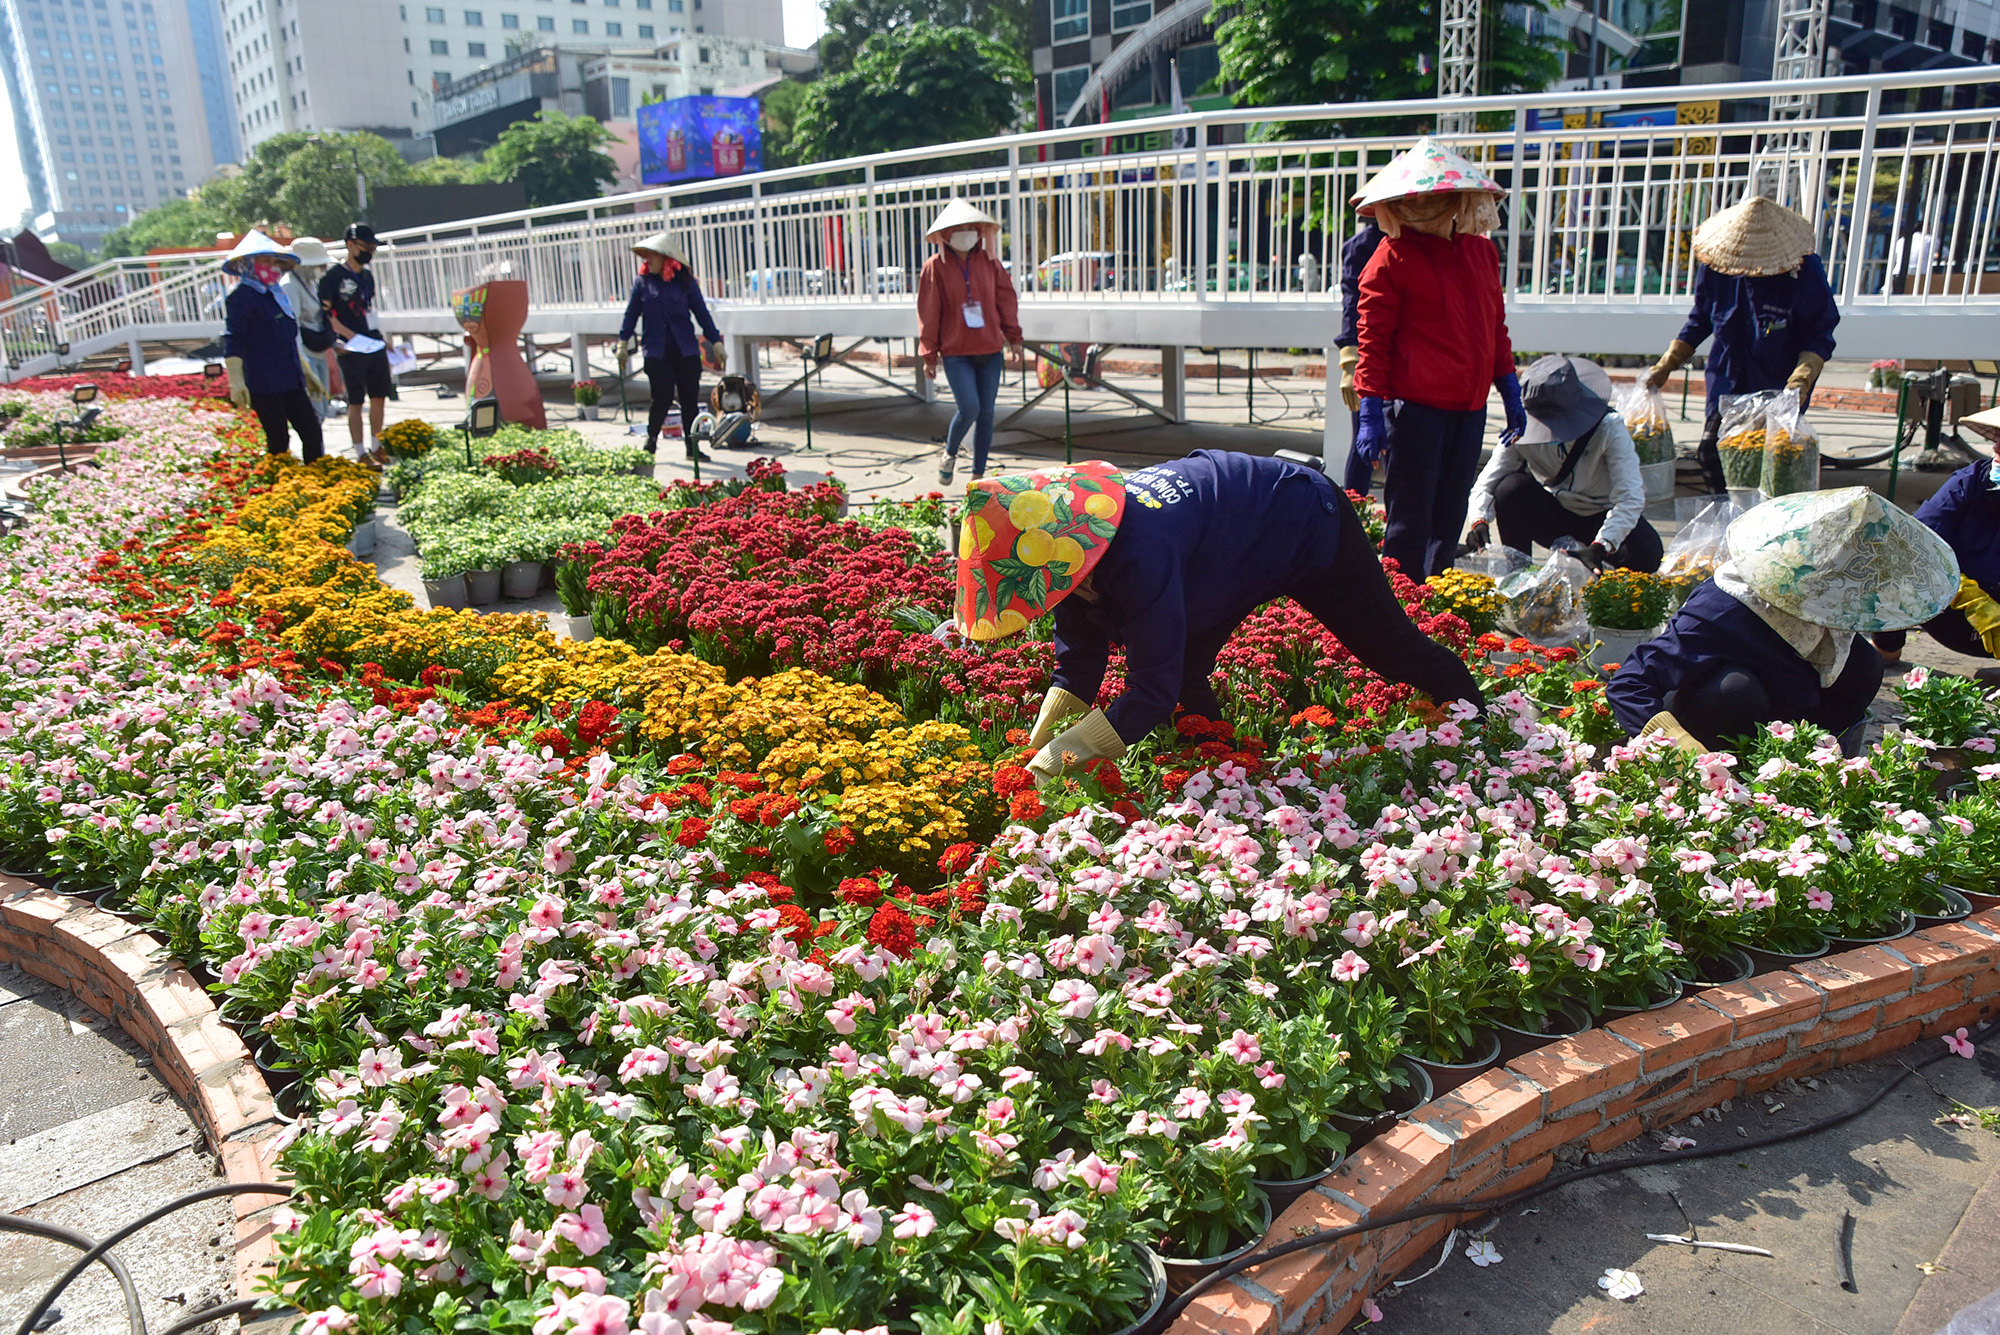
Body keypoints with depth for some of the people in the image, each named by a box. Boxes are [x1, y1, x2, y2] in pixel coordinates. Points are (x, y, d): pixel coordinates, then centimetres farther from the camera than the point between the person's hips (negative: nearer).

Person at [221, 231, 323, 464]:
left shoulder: (276, 293, 18)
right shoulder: (241, 296, -8)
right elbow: (232, 343, -14)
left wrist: (305, 372, 32)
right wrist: (236, 382, -21)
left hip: (291, 383, 8)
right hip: (264, 386, -8)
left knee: (312, 434, 7)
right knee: (278, 442, -4)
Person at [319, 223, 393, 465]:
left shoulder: (367, 276, 15)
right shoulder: (333, 276, -8)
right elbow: (325, 314, -11)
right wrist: (349, 335, -19)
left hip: (375, 346, 7)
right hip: (351, 350, -7)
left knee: (379, 397, 10)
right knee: (355, 402, -3)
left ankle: (376, 448, 22)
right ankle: (361, 453, 1)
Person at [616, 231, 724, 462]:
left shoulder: (685, 281, 3)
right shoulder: (643, 281, 4)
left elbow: (702, 313, 6)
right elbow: (632, 312, 9)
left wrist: (716, 341, 4)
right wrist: (623, 340, 4)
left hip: (686, 351, 1)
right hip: (656, 352, -1)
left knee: (690, 399, 2)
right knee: (662, 398, -5)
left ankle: (693, 447, 12)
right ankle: (651, 442, 15)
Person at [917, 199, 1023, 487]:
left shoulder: (989, 261, 7)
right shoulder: (935, 267, -2)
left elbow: (1006, 298, 13)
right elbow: (928, 313, -1)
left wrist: (1013, 336, 7)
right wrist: (928, 354, -3)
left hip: (990, 350, 4)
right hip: (955, 352, -4)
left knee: (986, 413, 5)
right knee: (969, 408, -17)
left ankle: (979, 475, 17)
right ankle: (949, 454, 13)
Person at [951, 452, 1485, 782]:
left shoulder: (1140, 558, -45)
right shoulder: (1074, 541, -18)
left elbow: (1152, 692, -41)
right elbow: (1077, 665, -9)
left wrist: (1056, 758, -39)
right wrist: (1036, 746, -19)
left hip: (1311, 525, -7)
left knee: (1392, 647, 12)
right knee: (1184, 673, 0)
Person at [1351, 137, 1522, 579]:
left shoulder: (1481, 251, 12)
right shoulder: (1392, 257, -6)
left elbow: (1496, 327, 20)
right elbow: (1373, 337, -8)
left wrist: (1510, 393, 19)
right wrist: (1371, 413, -13)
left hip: (1469, 408, 6)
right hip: (1414, 406, -6)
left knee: (1450, 518, 13)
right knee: (1410, 520, -2)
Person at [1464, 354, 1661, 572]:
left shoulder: (1609, 428, -26)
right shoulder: (1522, 431, -18)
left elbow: (1630, 498, -33)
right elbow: (1487, 482, -19)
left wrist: (1600, 548, -48)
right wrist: (1480, 520, -41)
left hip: (1603, 515, -1)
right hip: (1555, 511, 2)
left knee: (1646, 556, -31)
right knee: (1510, 488, -28)